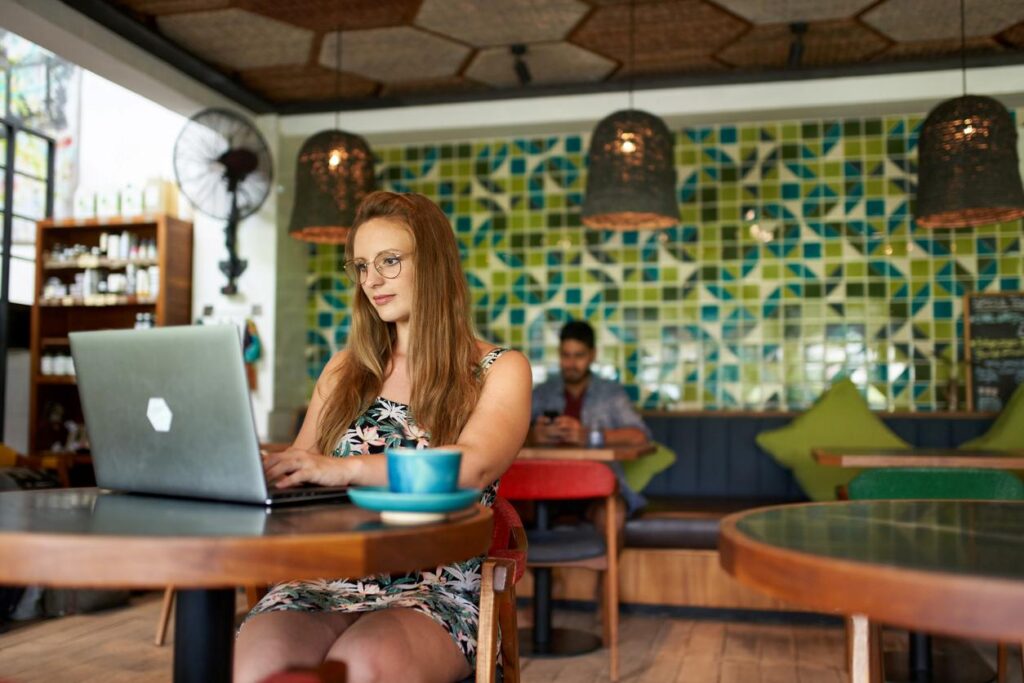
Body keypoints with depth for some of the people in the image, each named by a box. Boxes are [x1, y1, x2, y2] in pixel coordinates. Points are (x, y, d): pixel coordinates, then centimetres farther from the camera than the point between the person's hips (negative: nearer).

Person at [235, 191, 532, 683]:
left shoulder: (498, 371, 5)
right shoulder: (346, 369, 19)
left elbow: (472, 467, -15)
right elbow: (302, 469, 14)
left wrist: (347, 468, -28)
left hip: (436, 591, -2)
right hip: (328, 580, 3)